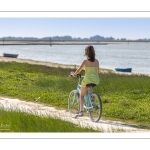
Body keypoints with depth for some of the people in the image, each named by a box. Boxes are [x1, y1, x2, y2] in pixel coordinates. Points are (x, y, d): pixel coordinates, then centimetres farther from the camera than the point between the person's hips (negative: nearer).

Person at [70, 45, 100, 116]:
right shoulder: (96, 61, 3)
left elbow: (78, 70, -5)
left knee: (82, 95, 15)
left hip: (87, 80, -4)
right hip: (96, 80, 4)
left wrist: (73, 74, 14)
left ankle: (81, 111, 6)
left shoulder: (85, 61, -9)